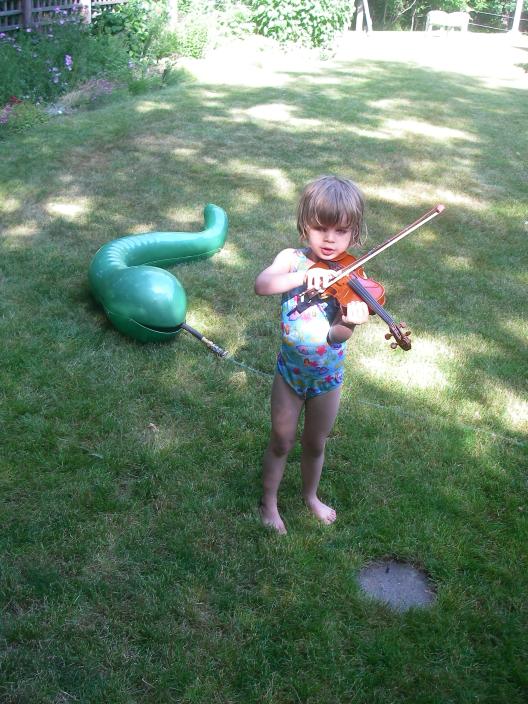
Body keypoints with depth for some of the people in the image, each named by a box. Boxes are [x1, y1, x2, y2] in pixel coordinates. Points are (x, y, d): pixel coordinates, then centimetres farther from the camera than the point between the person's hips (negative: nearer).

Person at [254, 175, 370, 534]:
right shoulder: (292, 260, -13)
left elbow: (336, 336, -28)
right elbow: (261, 285, -34)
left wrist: (348, 323, -52)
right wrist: (306, 274, -48)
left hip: (328, 377, 1)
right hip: (290, 371, -1)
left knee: (315, 444, 19)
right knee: (281, 442, 13)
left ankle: (311, 495, 45)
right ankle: (269, 502, 35)